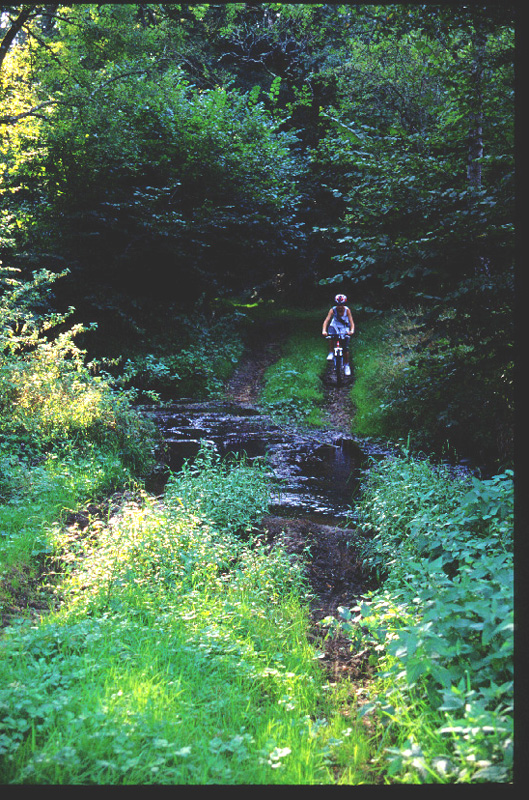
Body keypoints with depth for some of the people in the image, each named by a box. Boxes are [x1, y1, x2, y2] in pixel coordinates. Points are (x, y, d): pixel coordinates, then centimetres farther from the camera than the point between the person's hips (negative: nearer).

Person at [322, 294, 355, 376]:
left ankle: (346, 365, 14)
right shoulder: (333, 310, -18)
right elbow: (326, 320, -26)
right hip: (335, 326, 0)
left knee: (345, 348, -6)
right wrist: (324, 331, -42)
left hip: (344, 328, 0)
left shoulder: (347, 310, -18)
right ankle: (331, 353, -19)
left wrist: (352, 330, -42)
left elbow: (351, 321, -22)